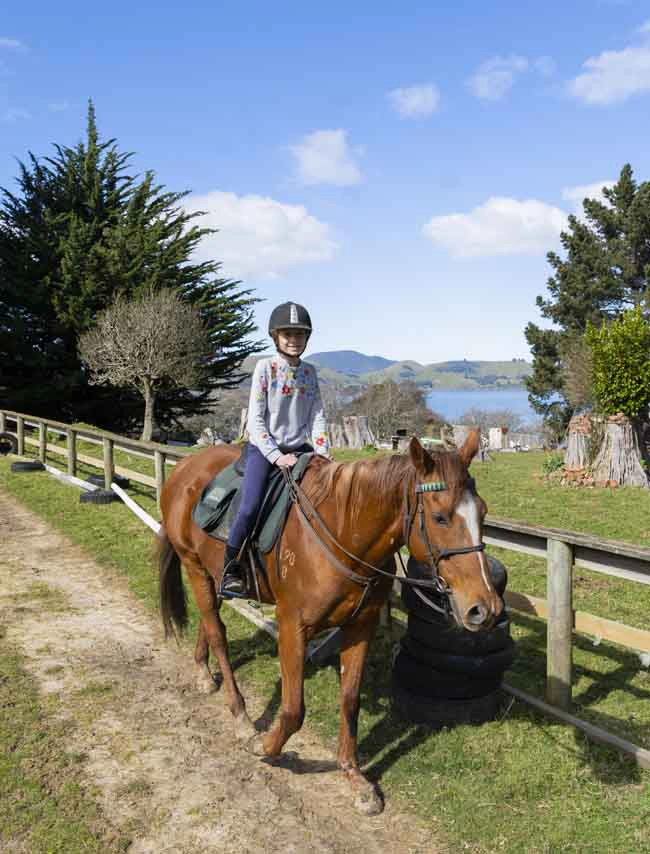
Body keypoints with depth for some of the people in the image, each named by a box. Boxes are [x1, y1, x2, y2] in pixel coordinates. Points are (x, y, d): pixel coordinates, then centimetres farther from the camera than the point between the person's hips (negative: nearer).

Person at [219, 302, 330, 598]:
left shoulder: (310, 372, 7)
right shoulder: (265, 367, -6)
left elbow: (317, 416, 7)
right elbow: (255, 419, -9)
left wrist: (323, 453, -7)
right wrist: (276, 456, -17)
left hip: (299, 448, 5)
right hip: (264, 447, -5)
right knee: (250, 507, -23)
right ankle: (230, 569, -3)